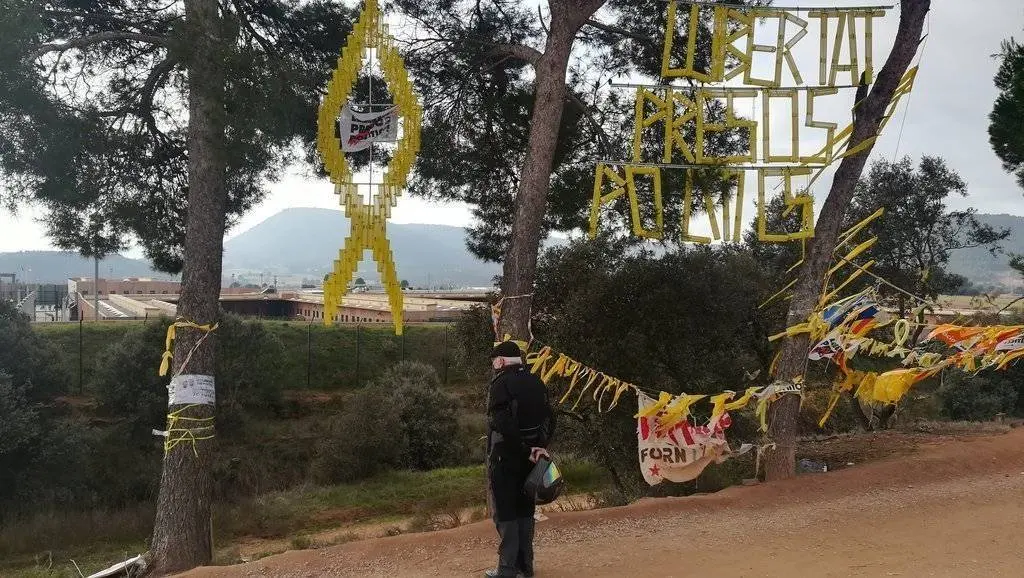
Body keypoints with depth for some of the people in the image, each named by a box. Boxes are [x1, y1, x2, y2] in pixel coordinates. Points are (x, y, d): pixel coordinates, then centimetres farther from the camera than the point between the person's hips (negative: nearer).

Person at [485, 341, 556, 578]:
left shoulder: (501, 383, -14)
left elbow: (501, 422, -23)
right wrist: (539, 446, -3)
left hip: (504, 457, -7)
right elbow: (549, 419, 5)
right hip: (528, 458, 7)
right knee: (525, 510, 15)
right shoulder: (536, 383, 8)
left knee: (505, 513, 0)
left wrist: (526, 450, -16)